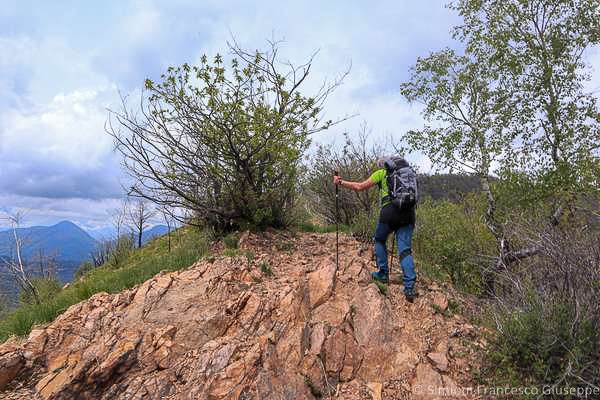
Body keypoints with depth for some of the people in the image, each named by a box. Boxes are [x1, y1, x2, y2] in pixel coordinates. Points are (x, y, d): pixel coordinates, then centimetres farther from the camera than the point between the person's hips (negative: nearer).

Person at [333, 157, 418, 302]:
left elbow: (360, 187, 7)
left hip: (390, 210, -4)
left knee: (380, 240, 22)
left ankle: (383, 274, 23)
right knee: (405, 250, 3)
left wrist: (340, 182, 15)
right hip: (409, 213, 4)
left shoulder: (382, 173, 12)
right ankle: (409, 287, -7)